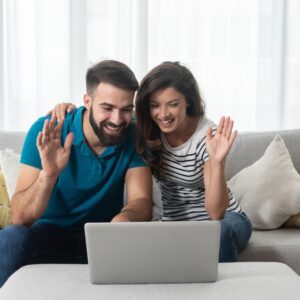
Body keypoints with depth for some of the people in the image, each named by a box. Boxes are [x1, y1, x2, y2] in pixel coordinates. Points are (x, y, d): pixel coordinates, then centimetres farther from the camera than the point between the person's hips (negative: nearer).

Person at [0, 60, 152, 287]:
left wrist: (124, 218, -41)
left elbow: (142, 202, -17)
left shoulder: (135, 136, -8)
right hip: (50, 233, -1)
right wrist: (48, 174, -39)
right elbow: (20, 218, -19)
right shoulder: (47, 132, -15)